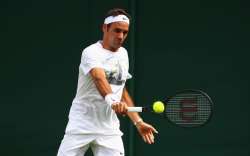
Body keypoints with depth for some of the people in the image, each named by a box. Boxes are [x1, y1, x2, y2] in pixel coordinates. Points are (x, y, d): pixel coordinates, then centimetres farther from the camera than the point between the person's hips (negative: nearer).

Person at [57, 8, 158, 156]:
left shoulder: (123, 54, 12)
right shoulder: (91, 52, -12)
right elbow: (99, 78, -32)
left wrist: (138, 122, 17)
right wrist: (112, 100, -51)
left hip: (109, 128, 5)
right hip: (81, 125, -5)